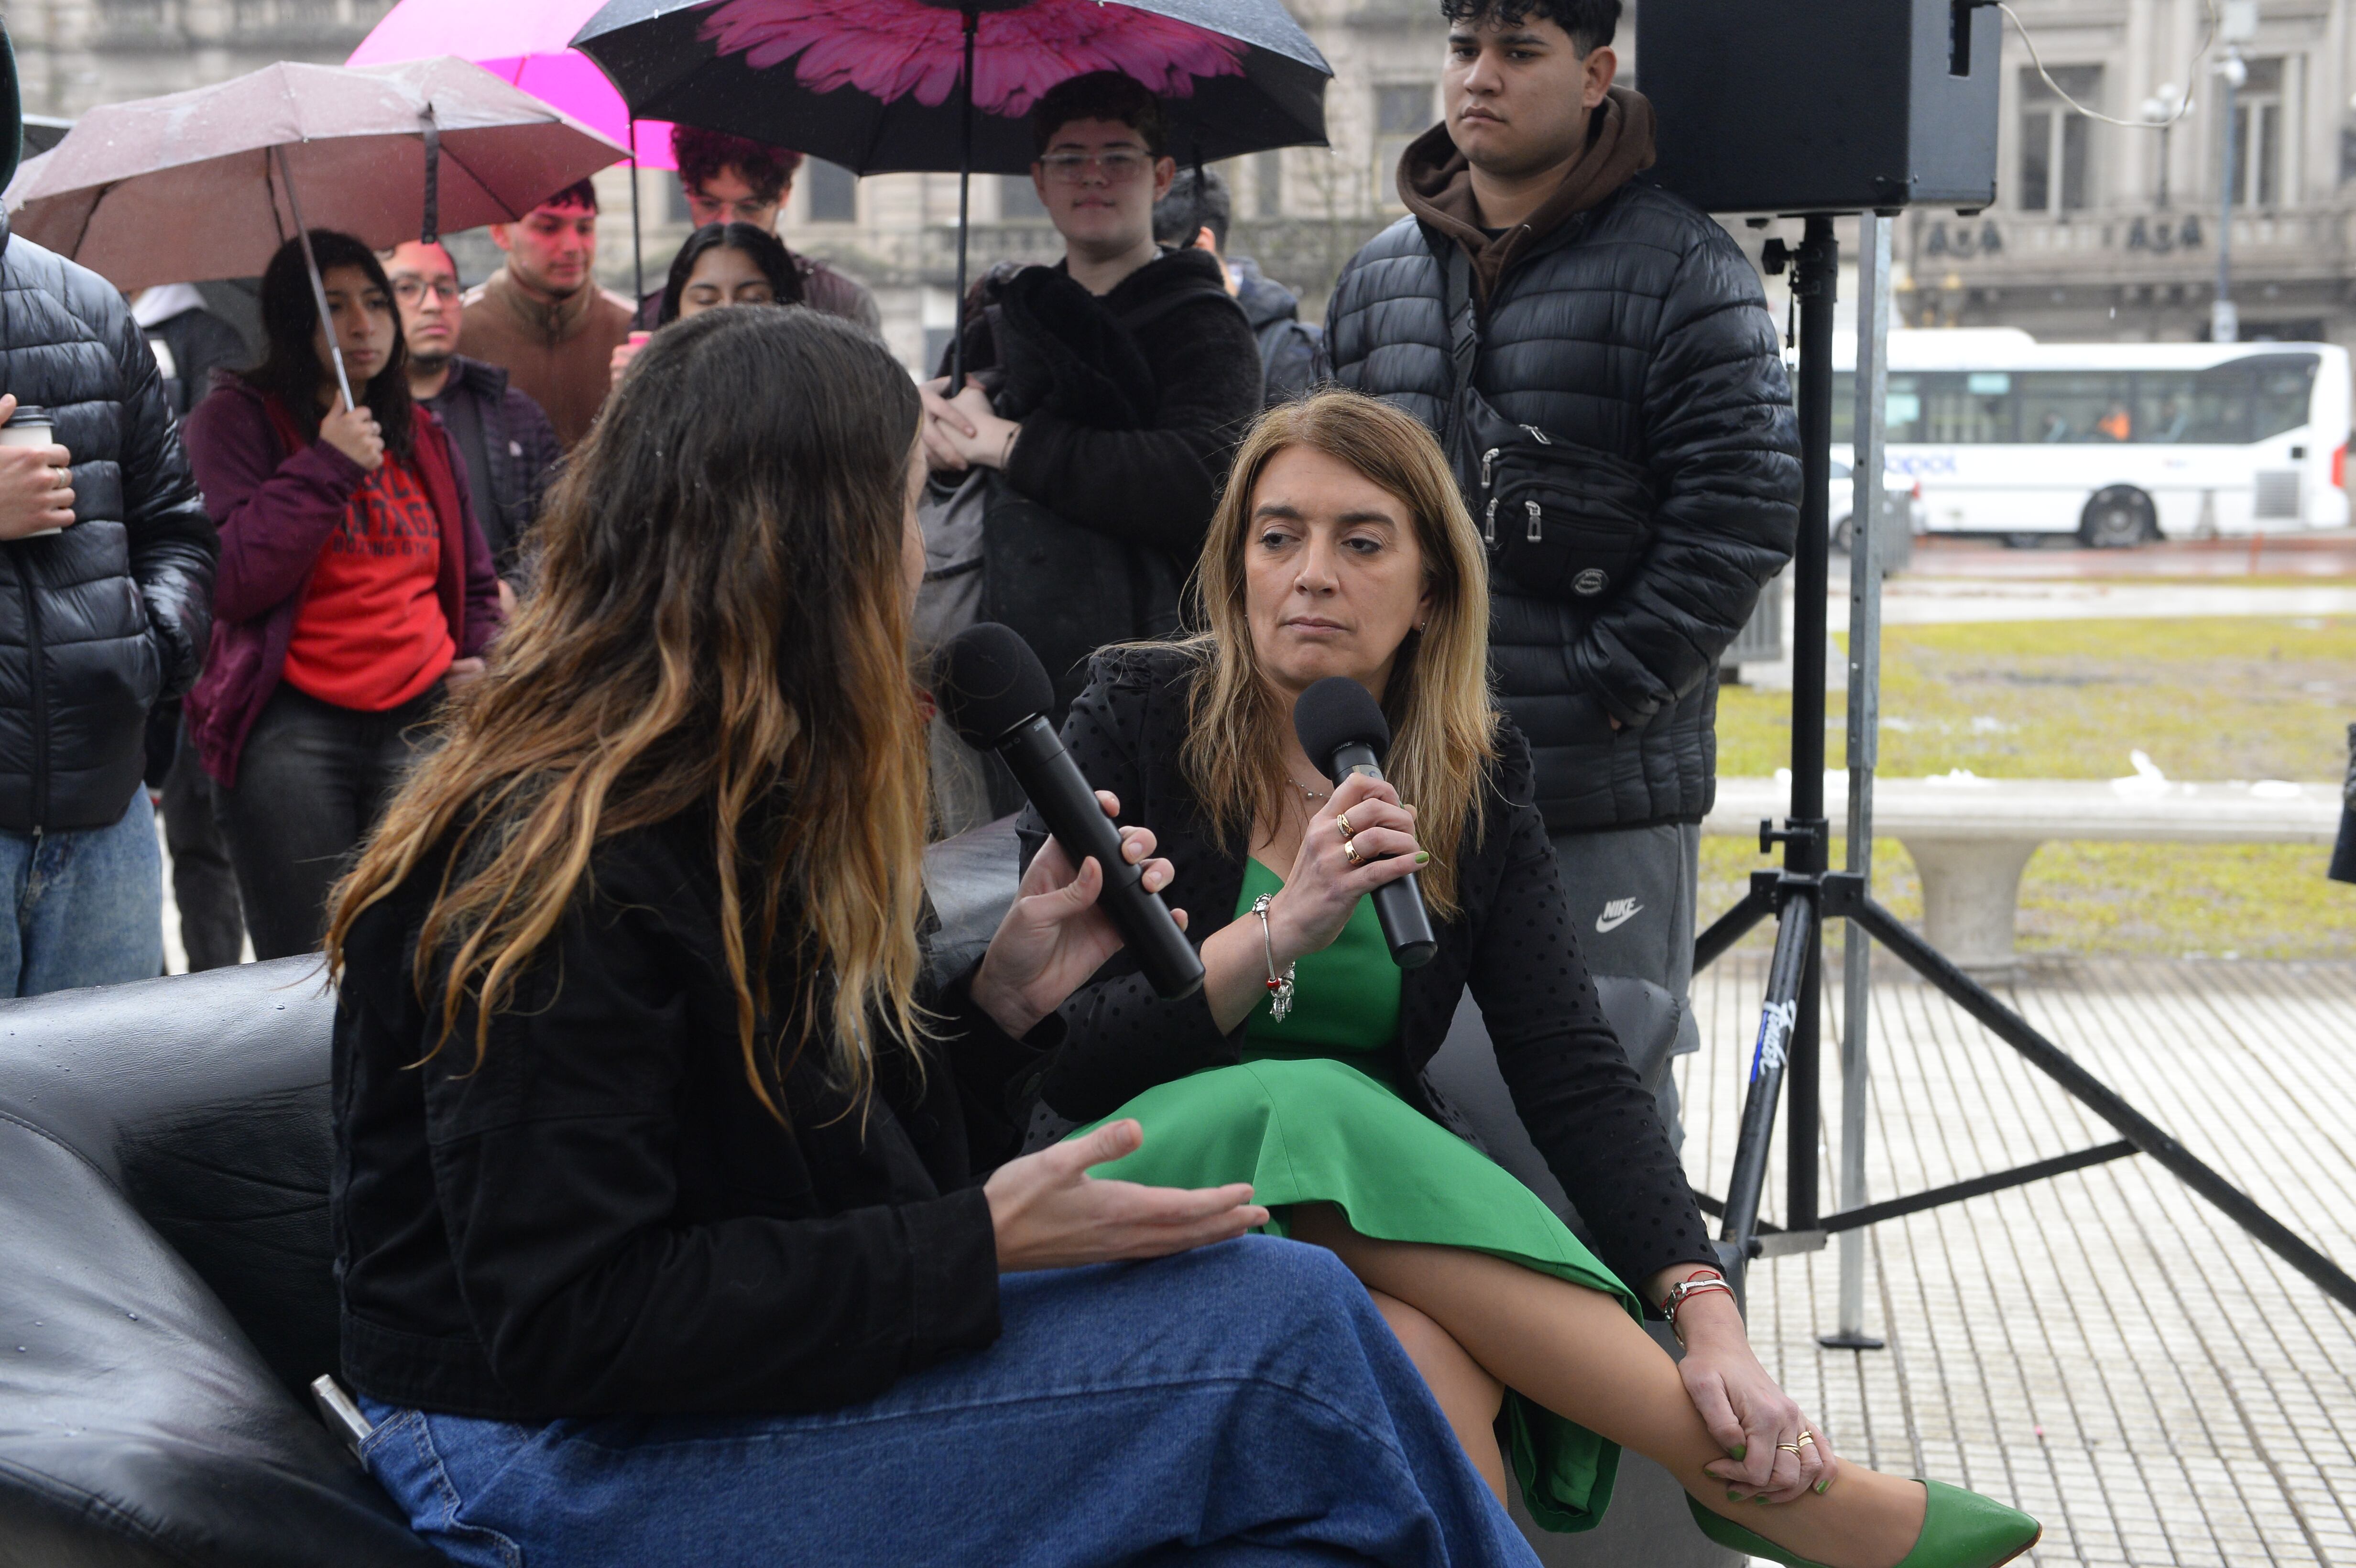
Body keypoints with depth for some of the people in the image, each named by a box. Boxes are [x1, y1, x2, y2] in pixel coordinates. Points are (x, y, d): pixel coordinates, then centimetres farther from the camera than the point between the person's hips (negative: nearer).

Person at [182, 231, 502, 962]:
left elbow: (475, 578, 31)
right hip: (291, 727, -4)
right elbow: (229, 580, -11)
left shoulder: (422, 434, 19)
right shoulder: (236, 418, 3)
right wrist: (329, 466, -11)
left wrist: (483, 658, 11)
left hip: (425, 716, 4)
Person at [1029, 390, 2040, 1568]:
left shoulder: (1477, 778, 4)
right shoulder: (1133, 719, -4)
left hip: (1386, 1187, 1)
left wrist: (1710, 1319, -22)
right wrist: (1282, 932, -24)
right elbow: (1058, 1060, -11)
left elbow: (1576, 1075, -6)